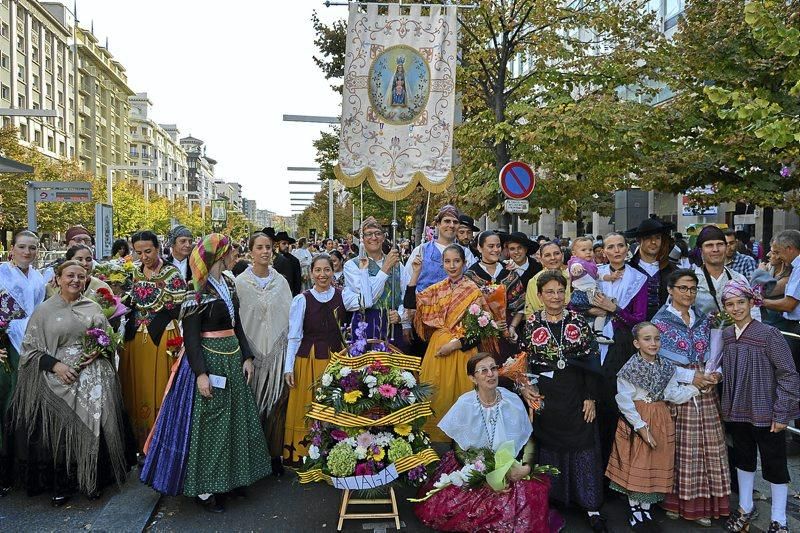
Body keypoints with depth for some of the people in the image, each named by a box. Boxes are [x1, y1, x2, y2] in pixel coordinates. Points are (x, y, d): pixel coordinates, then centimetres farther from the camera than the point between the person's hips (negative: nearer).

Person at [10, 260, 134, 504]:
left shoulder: (94, 308, 10)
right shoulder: (44, 310, 2)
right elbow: (30, 348, 1)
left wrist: (98, 352, -5)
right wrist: (55, 365, -14)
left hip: (93, 378, 2)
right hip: (59, 378, -2)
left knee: (93, 427, 2)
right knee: (60, 431, -1)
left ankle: (93, 481, 18)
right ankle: (61, 486, 17)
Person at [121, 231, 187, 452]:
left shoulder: (171, 273, -8)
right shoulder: (136, 272, 9)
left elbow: (178, 309, -9)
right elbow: (132, 302, 16)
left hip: (161, 338, -5)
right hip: (136, 338, 6)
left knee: (159, 391, 1)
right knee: (137, 390, 11)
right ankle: (141, 442, 25)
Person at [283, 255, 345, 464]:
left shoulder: (343, 296, 1)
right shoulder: (302, 300, -5)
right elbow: (294, 337, -4)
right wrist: (289, 367, -7)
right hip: (308, 360, -2)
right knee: (307, 409, 4)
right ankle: (302, 453, 19)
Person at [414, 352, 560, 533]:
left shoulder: (513, 401, -9)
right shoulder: (465, 404, -11)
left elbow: (527, 440, 2)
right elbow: (459, 449, -4)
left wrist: (525, 467, -17)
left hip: (511, 470, 1)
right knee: (437, 509, -19)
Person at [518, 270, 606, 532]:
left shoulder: (578, 321, -1)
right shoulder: (530, 323, -2)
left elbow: (590, 362, -1)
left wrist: (590, 398, -4)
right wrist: (524, 388, -11)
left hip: (575, 396, 0)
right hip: (542, 397, 0)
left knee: (582, 446, 4)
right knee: (546, 445, 10)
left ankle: (591, 506, 17)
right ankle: (549, 499, 29)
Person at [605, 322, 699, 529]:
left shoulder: (667, 367, 3)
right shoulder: (628, 369, -13)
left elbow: (672, 394, -4)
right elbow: (625, 402, -14)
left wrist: (695, 387, -14)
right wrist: (641, 426, -17)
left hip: (661, 419, 4)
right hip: (636, 420, -4)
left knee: (656, 464, 10)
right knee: (634, 464, 4)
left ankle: (646, 506, 26)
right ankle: (634, 507, 21)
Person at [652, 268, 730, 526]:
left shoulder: (703, 319, 10)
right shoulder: (660, 322, -5)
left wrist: (715, 373, -5)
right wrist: (690, 376, -15)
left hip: (706, 390, 5)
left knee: (708, 445, 6)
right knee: (678, 447, 1)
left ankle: (702, 503, 19)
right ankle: (676, 500, 17)